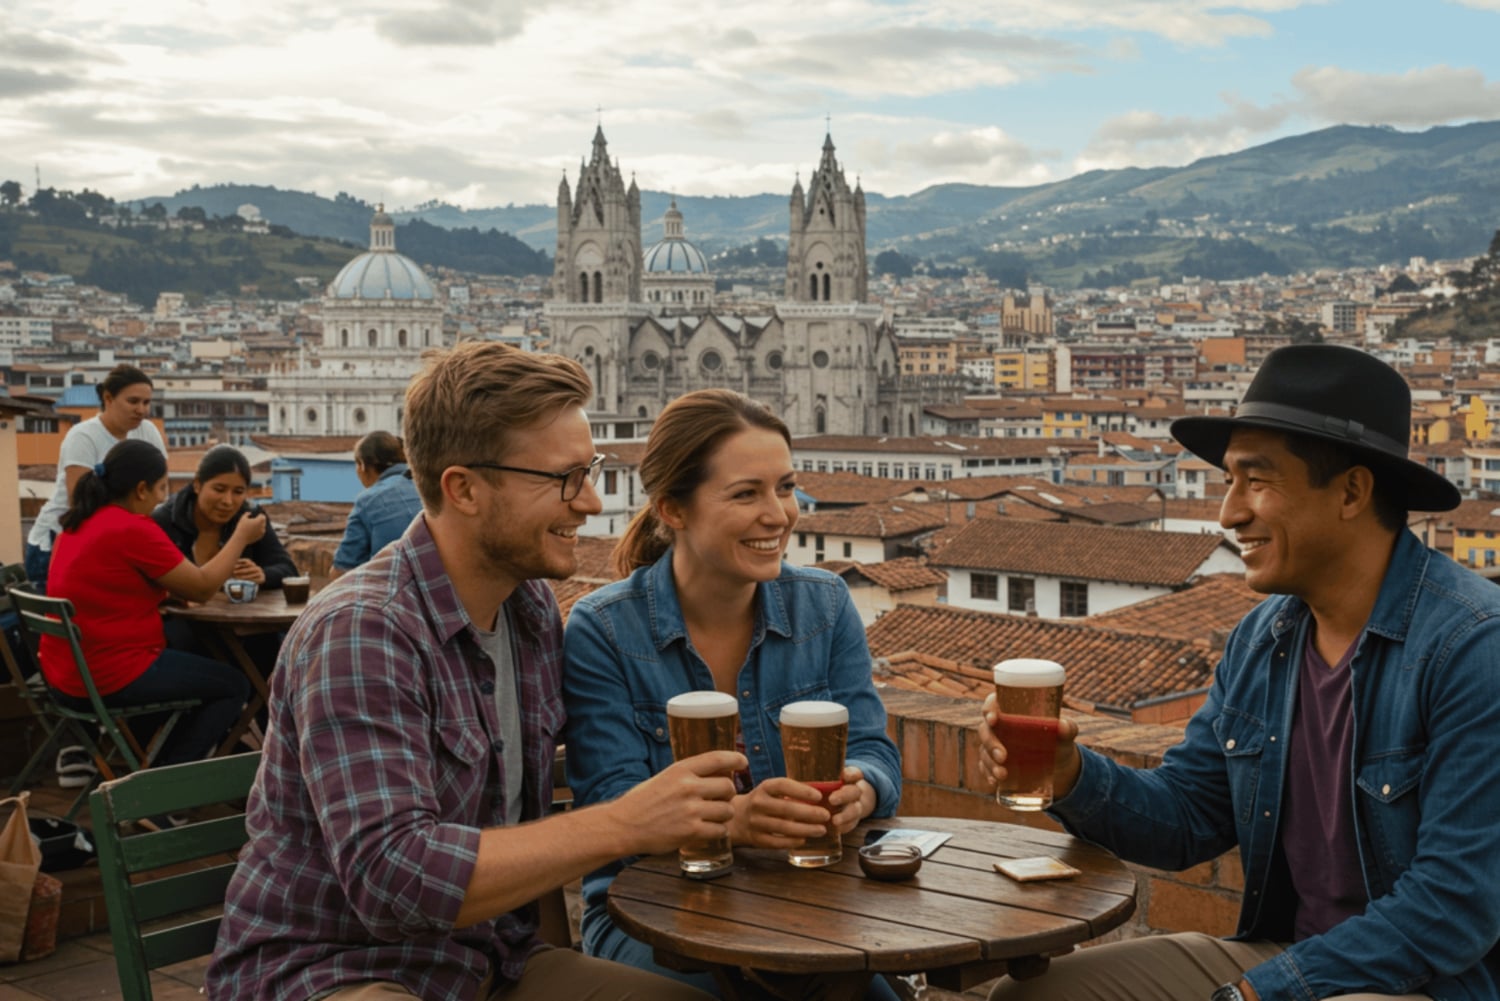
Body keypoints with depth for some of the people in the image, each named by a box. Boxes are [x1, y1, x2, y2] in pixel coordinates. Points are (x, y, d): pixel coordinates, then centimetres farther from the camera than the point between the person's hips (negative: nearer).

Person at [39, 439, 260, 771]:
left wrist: (174, 592, 8)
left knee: (189, 660, 32)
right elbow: (202, 587, -11)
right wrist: (242, 536, 1)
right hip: (111, 678, -9)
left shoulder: (78, 524, 9)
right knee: (234, 685, 5)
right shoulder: (134, 530, -19)